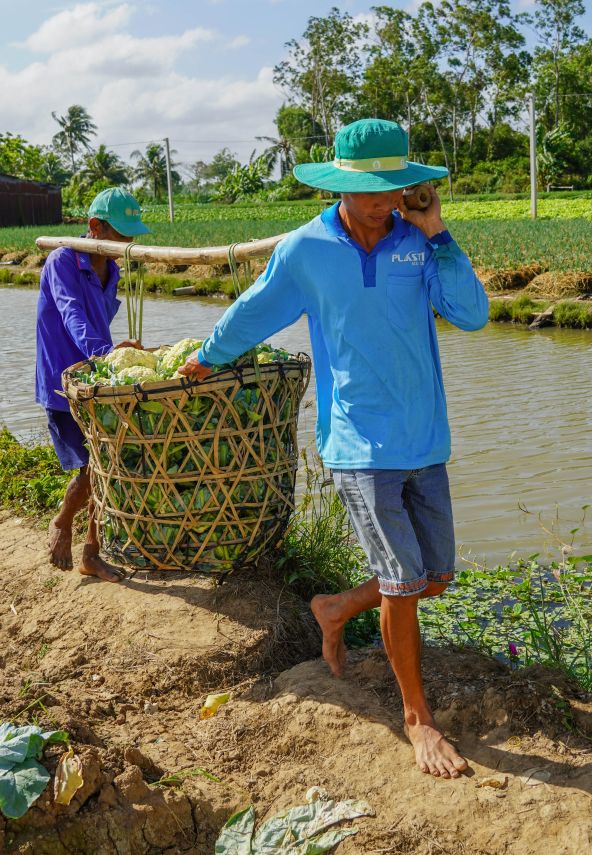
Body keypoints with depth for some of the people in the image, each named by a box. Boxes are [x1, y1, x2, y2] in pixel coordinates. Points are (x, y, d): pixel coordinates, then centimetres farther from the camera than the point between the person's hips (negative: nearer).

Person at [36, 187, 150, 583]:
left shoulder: (111, 270, 9)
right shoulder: (62, 261, -15)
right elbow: (72, 314, -30)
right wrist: (100, 350, -45)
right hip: (65, 385, -7)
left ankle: (92, 554, 20)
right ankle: (62, 524, 20)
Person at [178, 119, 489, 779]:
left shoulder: (418, 241, 0)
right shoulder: (305, 250, -5)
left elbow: (471, 314, -10)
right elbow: (252, 313, 11)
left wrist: (436, 234, -14)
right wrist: (206, 358, 23)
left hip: (424, 439, 4)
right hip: (359, 443, -4)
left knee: (433, 577, 11)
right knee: (402, 581, -6)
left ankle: (336, 610, 38)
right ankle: (418, 718, 14)